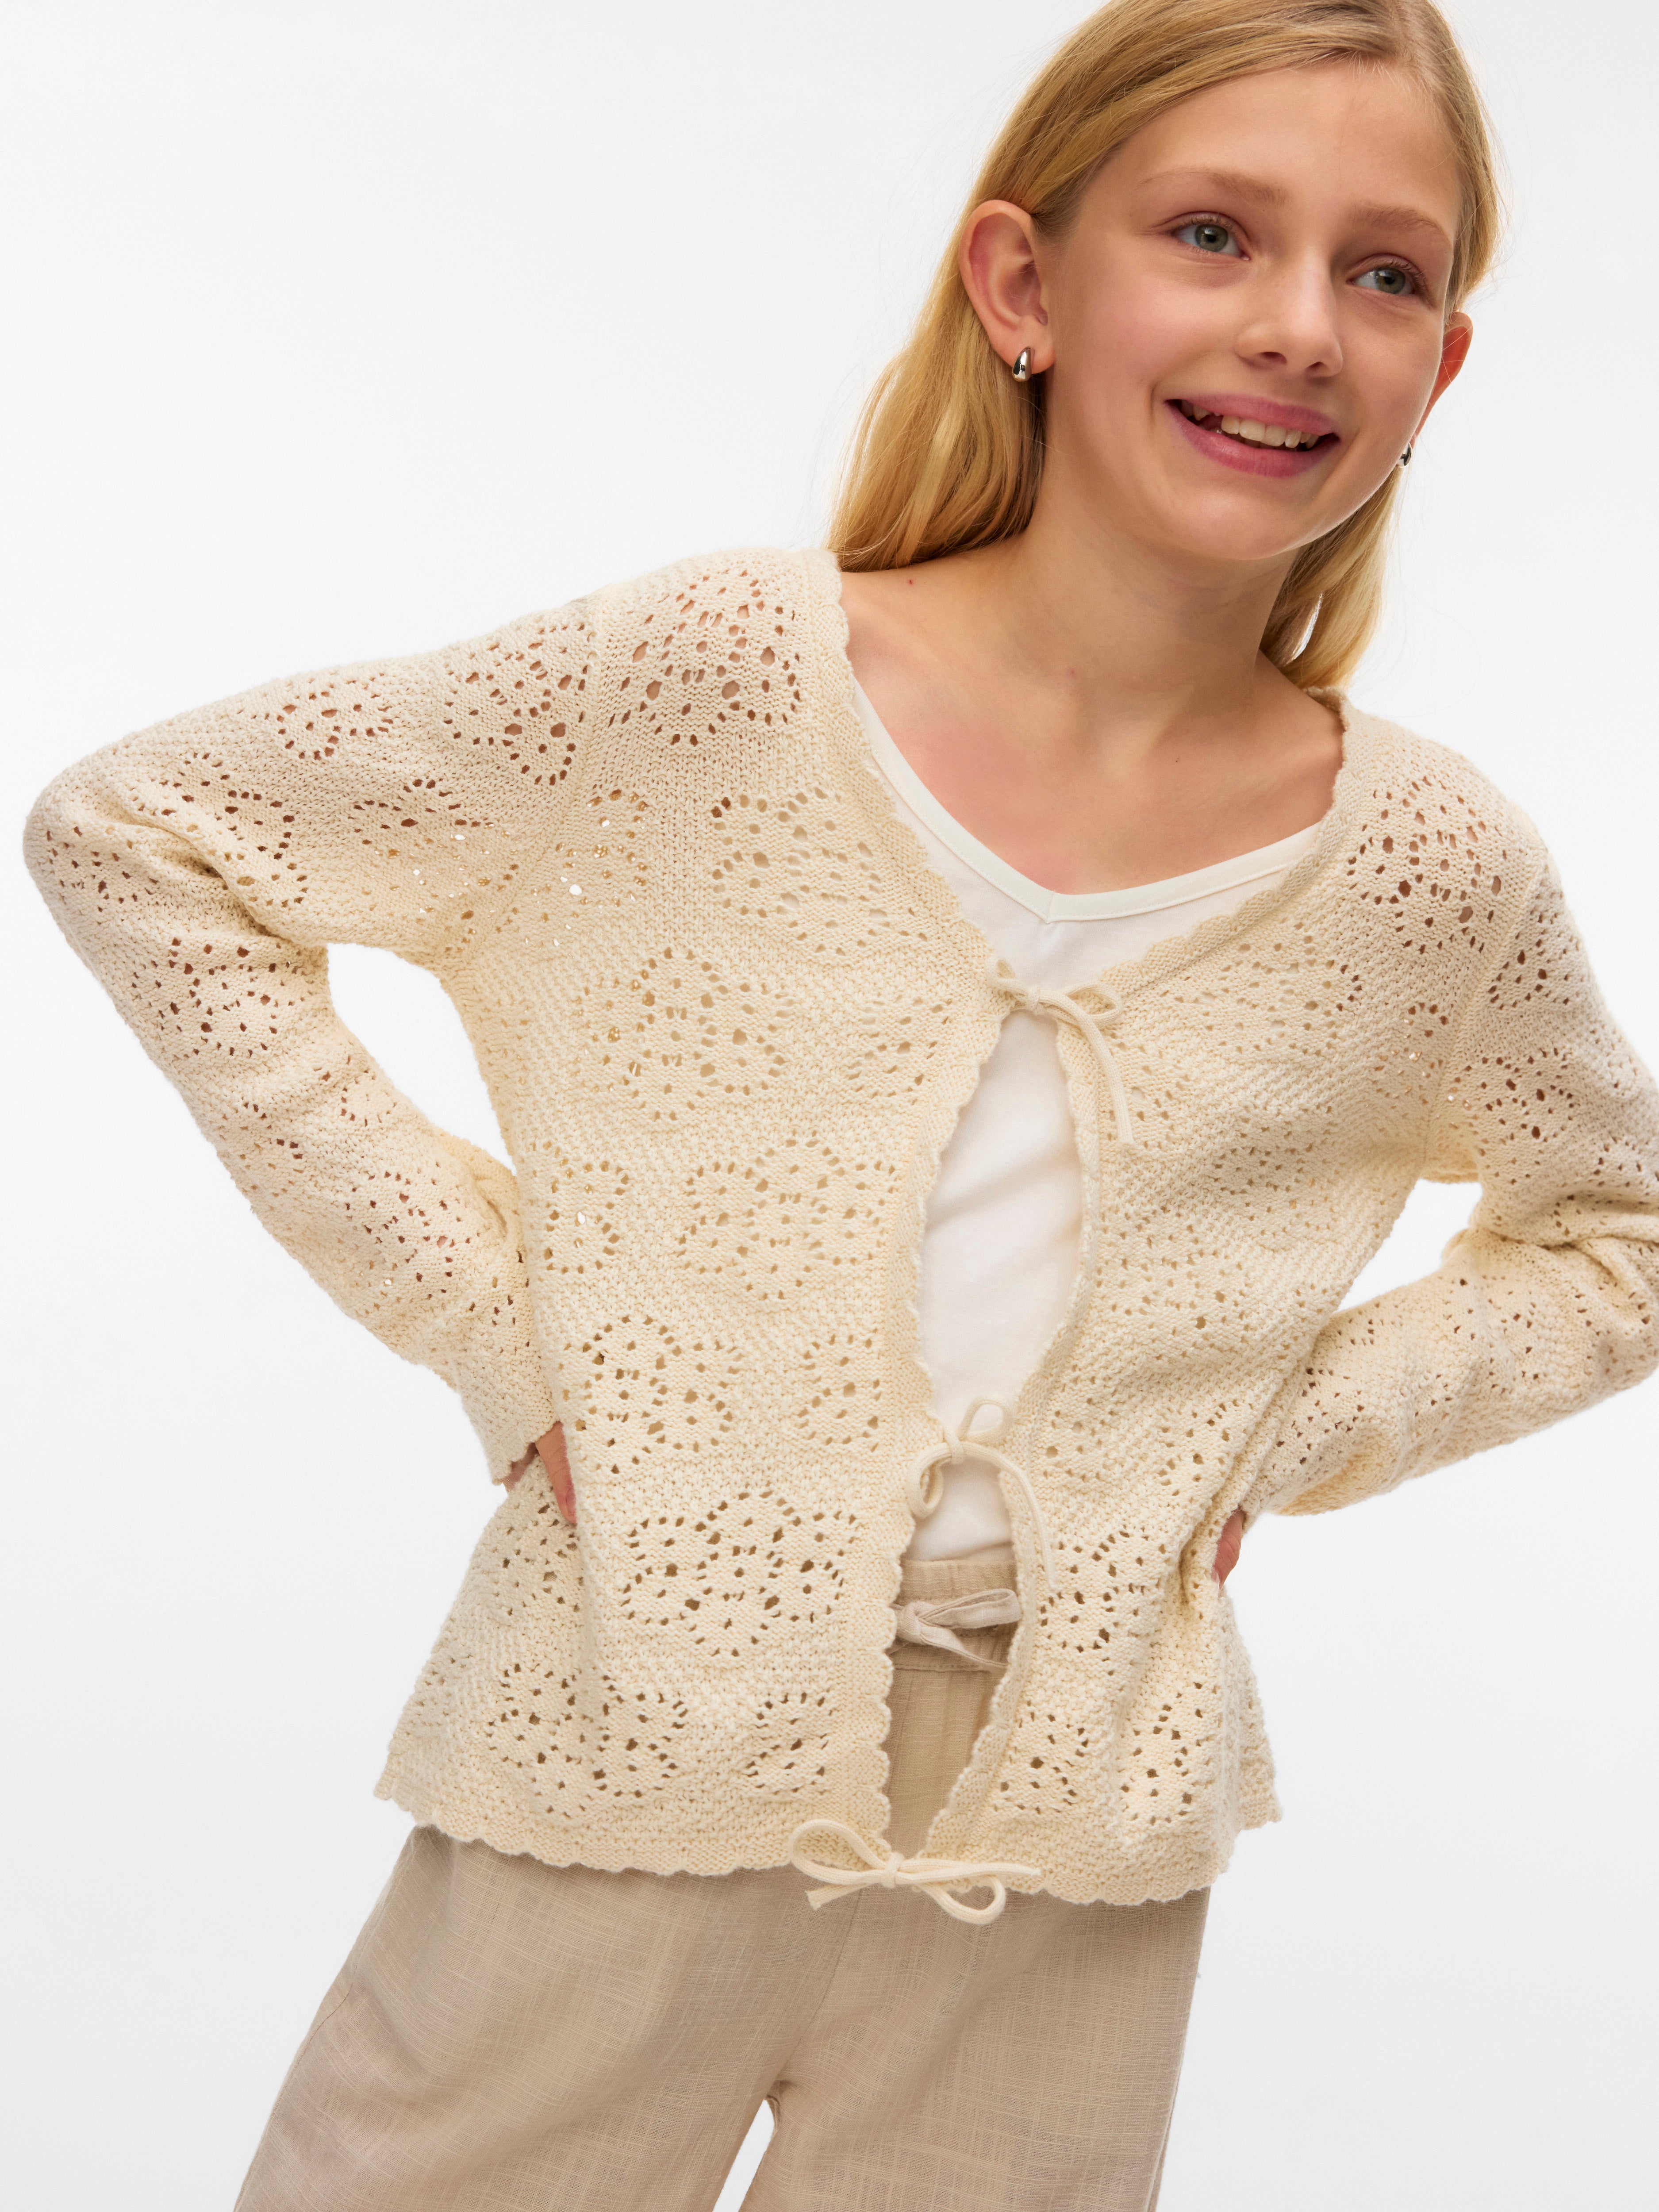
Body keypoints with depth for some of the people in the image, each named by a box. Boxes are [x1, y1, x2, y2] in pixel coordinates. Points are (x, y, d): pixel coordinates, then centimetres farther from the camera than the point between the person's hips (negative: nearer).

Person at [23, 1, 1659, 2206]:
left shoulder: (1431, 867, -5)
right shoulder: (726, 680, -14)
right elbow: (129, 828, -7)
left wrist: (1294, 1432, -1)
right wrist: (482, 1309, -10)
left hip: (1073, 1847, 3)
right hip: (632, 1764, -2)